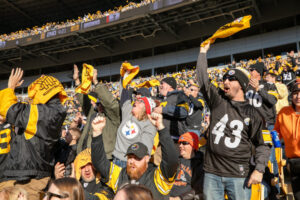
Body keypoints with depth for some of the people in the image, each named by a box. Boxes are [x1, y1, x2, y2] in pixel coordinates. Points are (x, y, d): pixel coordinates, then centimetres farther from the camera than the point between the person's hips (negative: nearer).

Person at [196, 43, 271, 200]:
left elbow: (263, 144, 6)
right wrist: (203, 52, 14)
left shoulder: (252, 113, 3)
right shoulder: (217, 100, 7)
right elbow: (202, 79, 7)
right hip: (212, 173, 2)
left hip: (239, 175, -1)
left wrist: (259, 170, -6)